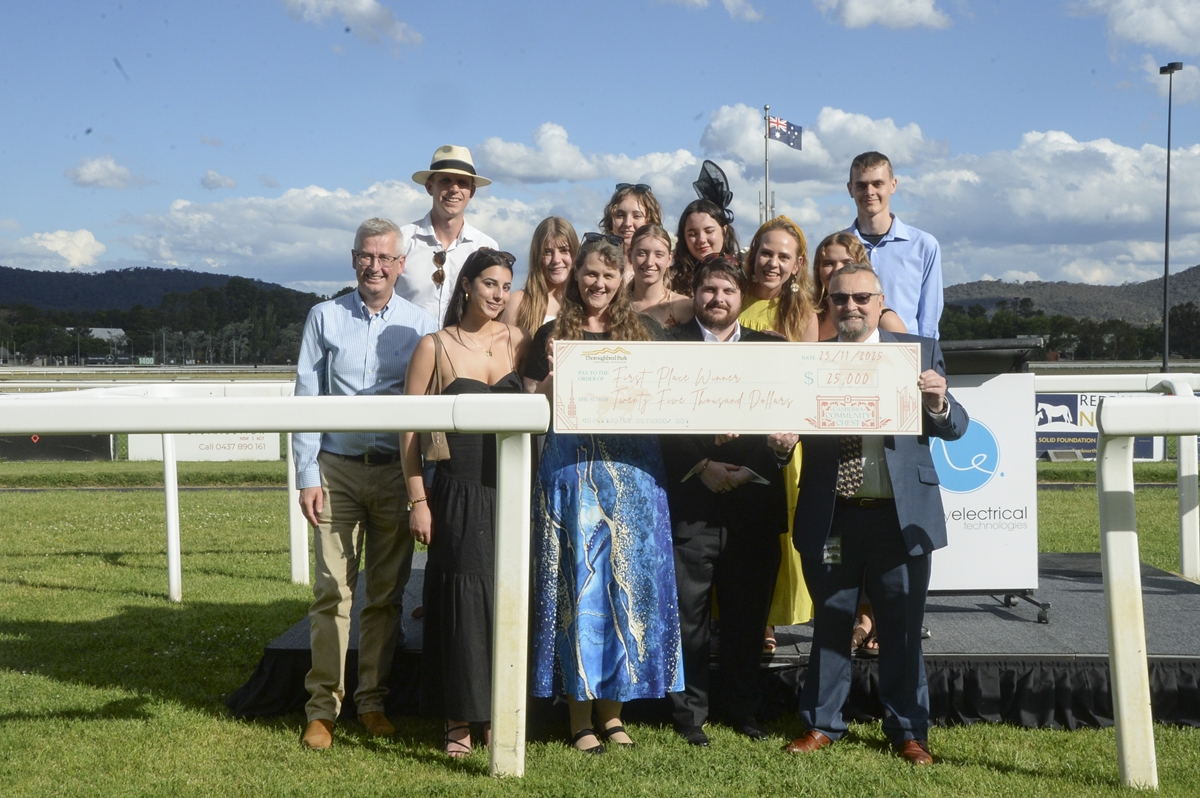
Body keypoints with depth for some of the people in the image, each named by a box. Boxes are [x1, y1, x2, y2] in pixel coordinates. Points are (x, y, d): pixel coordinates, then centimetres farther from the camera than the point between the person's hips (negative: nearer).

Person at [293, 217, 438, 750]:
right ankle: (323, 706, 5)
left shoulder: (421, 325, 4)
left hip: (396, 471, 1)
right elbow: (305, 400, 4)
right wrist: (307, 476, -3)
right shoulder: (325, 318, 5)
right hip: (337, 468, -1)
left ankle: (373, 700, 18)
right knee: (332, 590, -3)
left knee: (387, 593, 7)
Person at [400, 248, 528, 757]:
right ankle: (459, 723, 12)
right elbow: (411, 429, -3)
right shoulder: (436, 347, -2)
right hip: (459, 494, -3)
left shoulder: (519, 341, 7)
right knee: (462, 602, 1)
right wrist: (418, 501, -6)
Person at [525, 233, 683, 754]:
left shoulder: (641, 332, 12)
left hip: (631, 470, 2)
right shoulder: (553, 335, 8)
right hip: (571, 469, -1)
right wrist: (550, 387, -13)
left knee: (625, 578, 2)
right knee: (577, 579, -1)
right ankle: (579, 712, 7)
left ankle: (612, 703, 15)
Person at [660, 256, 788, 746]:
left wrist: (742, 466, -9)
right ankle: (689, 714, 13)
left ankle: (744, 708, 22)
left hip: (754, 503, 2)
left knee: (749, 614, 8)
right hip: (690, 505, -2)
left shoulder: (769, 349, 13)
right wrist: (703, 465, -13)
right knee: (689, 614, 1)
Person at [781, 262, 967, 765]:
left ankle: (908, 731, 21)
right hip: (830, 516, 1)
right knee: (829, 625, 11)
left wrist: (939, 404, -24)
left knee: (902, 630, 7)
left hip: (901, 515, -1)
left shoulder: (919, 351, 4)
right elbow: (793, 428, 3)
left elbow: (953, 429, -2)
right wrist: (780, 441, -20)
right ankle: (822, 724, 24)